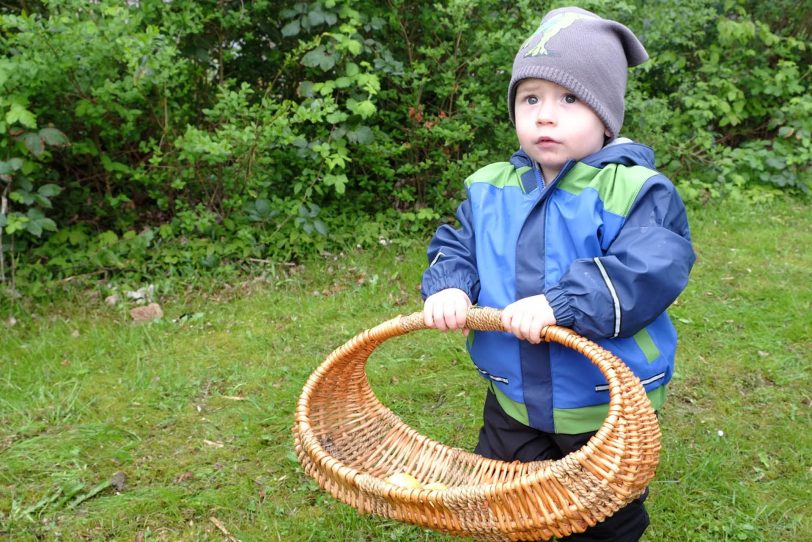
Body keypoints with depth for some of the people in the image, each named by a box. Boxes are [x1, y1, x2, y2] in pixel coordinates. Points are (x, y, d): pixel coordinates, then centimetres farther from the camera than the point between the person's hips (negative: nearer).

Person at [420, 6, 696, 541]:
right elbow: (456, 247, 2)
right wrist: (449, 288, -20)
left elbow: (648, 273, -29)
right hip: (514, 403, 4)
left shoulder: (636, 191, -17)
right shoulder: (489, 189, -1)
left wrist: (559, 304, -38)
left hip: (608, 408, -4)